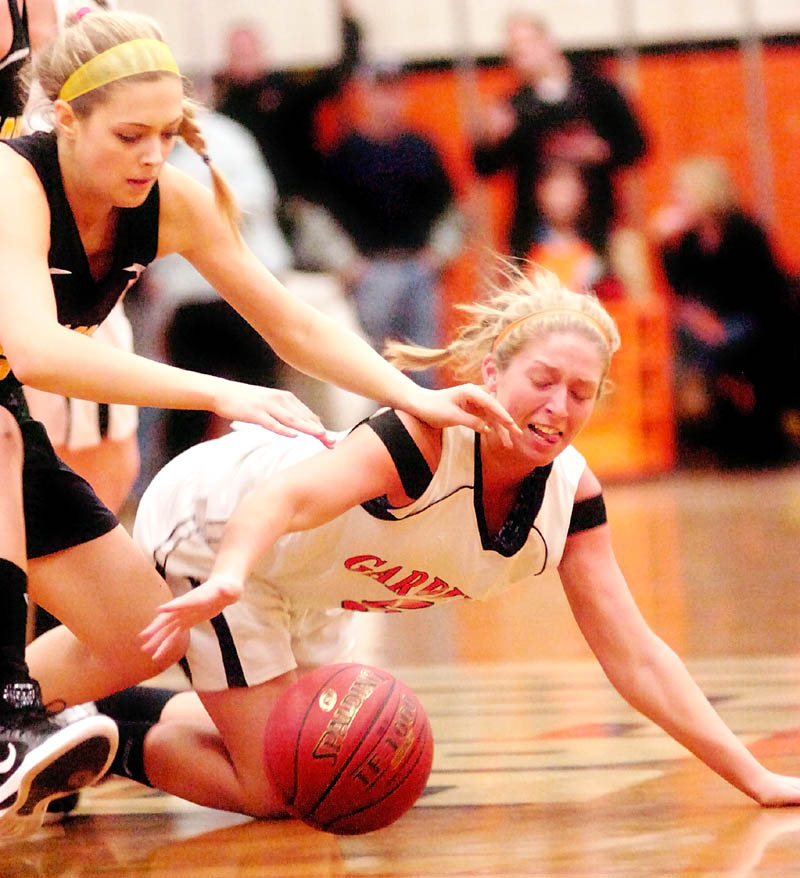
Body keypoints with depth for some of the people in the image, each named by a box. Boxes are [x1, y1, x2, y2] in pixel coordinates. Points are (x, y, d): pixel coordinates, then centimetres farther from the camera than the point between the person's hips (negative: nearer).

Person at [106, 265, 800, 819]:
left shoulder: (570, 494, -18)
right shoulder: (431, 438, -37)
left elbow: (634, 655, -15)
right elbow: (285, 499, -52)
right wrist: (227, 579, -74)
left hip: (302, 591, 7)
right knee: (277, 793, -11)